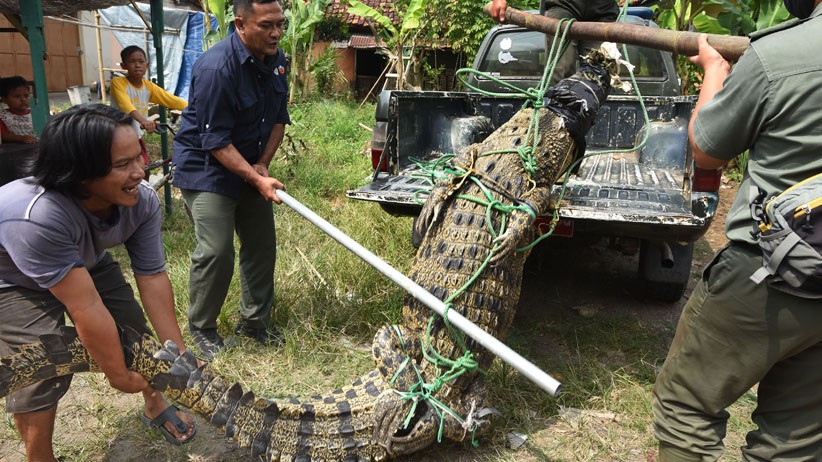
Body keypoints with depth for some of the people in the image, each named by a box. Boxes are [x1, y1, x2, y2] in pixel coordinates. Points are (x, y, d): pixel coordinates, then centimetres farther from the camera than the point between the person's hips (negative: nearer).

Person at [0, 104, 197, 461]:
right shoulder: (36, 218, -44)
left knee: (135, 335, 3)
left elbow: (153, 277, -19)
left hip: (86, 264, 5)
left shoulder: (142, 199, -27)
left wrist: (178, 350, -16)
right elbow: (86, 309, -36)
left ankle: (156, 406, 30)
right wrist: (118, 375, -26)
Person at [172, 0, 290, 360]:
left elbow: (279, 117, 7)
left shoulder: (276, 60, -2)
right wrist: (258, 180, -28)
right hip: (207, 170, -7)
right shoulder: (216, 68, -25)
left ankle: (253, 320, 25)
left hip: (252, 167, 8)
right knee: (216, 252, -10)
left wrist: (263, 164, -4)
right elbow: (215, 141, -24)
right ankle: (201, 328, 12)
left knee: (262, 245, 9)